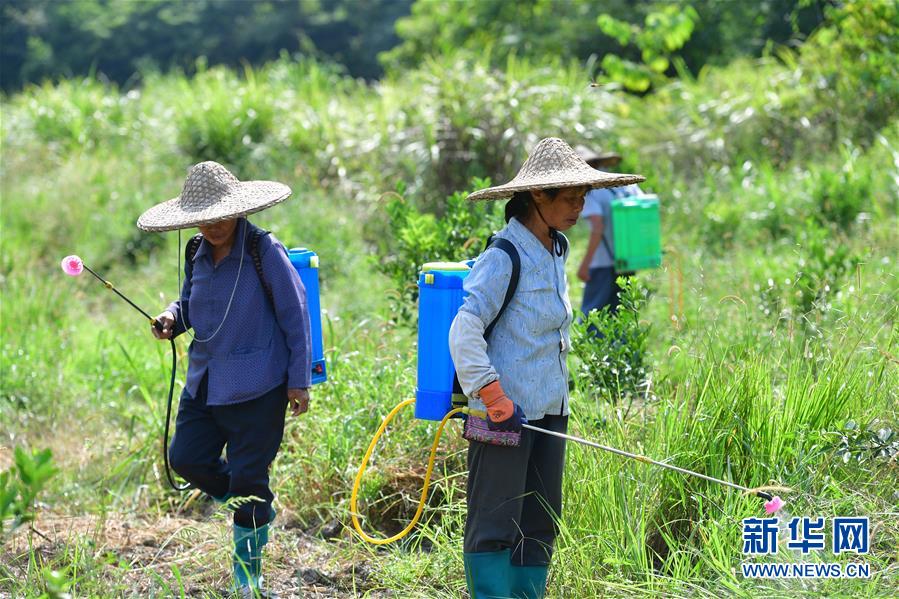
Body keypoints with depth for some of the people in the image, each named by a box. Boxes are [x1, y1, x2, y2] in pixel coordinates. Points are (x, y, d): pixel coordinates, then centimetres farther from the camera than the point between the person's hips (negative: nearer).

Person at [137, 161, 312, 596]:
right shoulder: (197, 257, 6)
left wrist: (299, 381, -10)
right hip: (205, 382, 7)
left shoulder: (264, 252, -12)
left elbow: (295, 315, -9)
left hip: (257, 388, -7)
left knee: (248, 477, -1)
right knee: (186, 458, 3)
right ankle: (258, 510, 27)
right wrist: (172, 318, -4)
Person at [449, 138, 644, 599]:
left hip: (548, 412, 9)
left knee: (540, 524, 11)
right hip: (504, 415, -9)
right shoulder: (504, 258, -14)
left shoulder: (554, 253, 12)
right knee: (494, 525, -3)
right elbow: (464, 332, -19)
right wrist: (494, 398, -21)